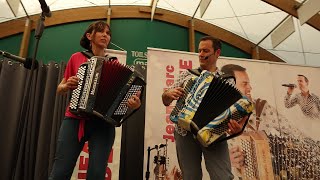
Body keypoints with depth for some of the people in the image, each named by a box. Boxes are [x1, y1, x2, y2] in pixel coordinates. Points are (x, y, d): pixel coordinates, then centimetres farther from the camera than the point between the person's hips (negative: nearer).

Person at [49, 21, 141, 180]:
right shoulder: (77, 58, 12)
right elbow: (60, 89, 19)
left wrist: (133, 103, -19)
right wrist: (67, 85, -4)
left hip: (102, 123, 0)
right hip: (74, 120, 1)